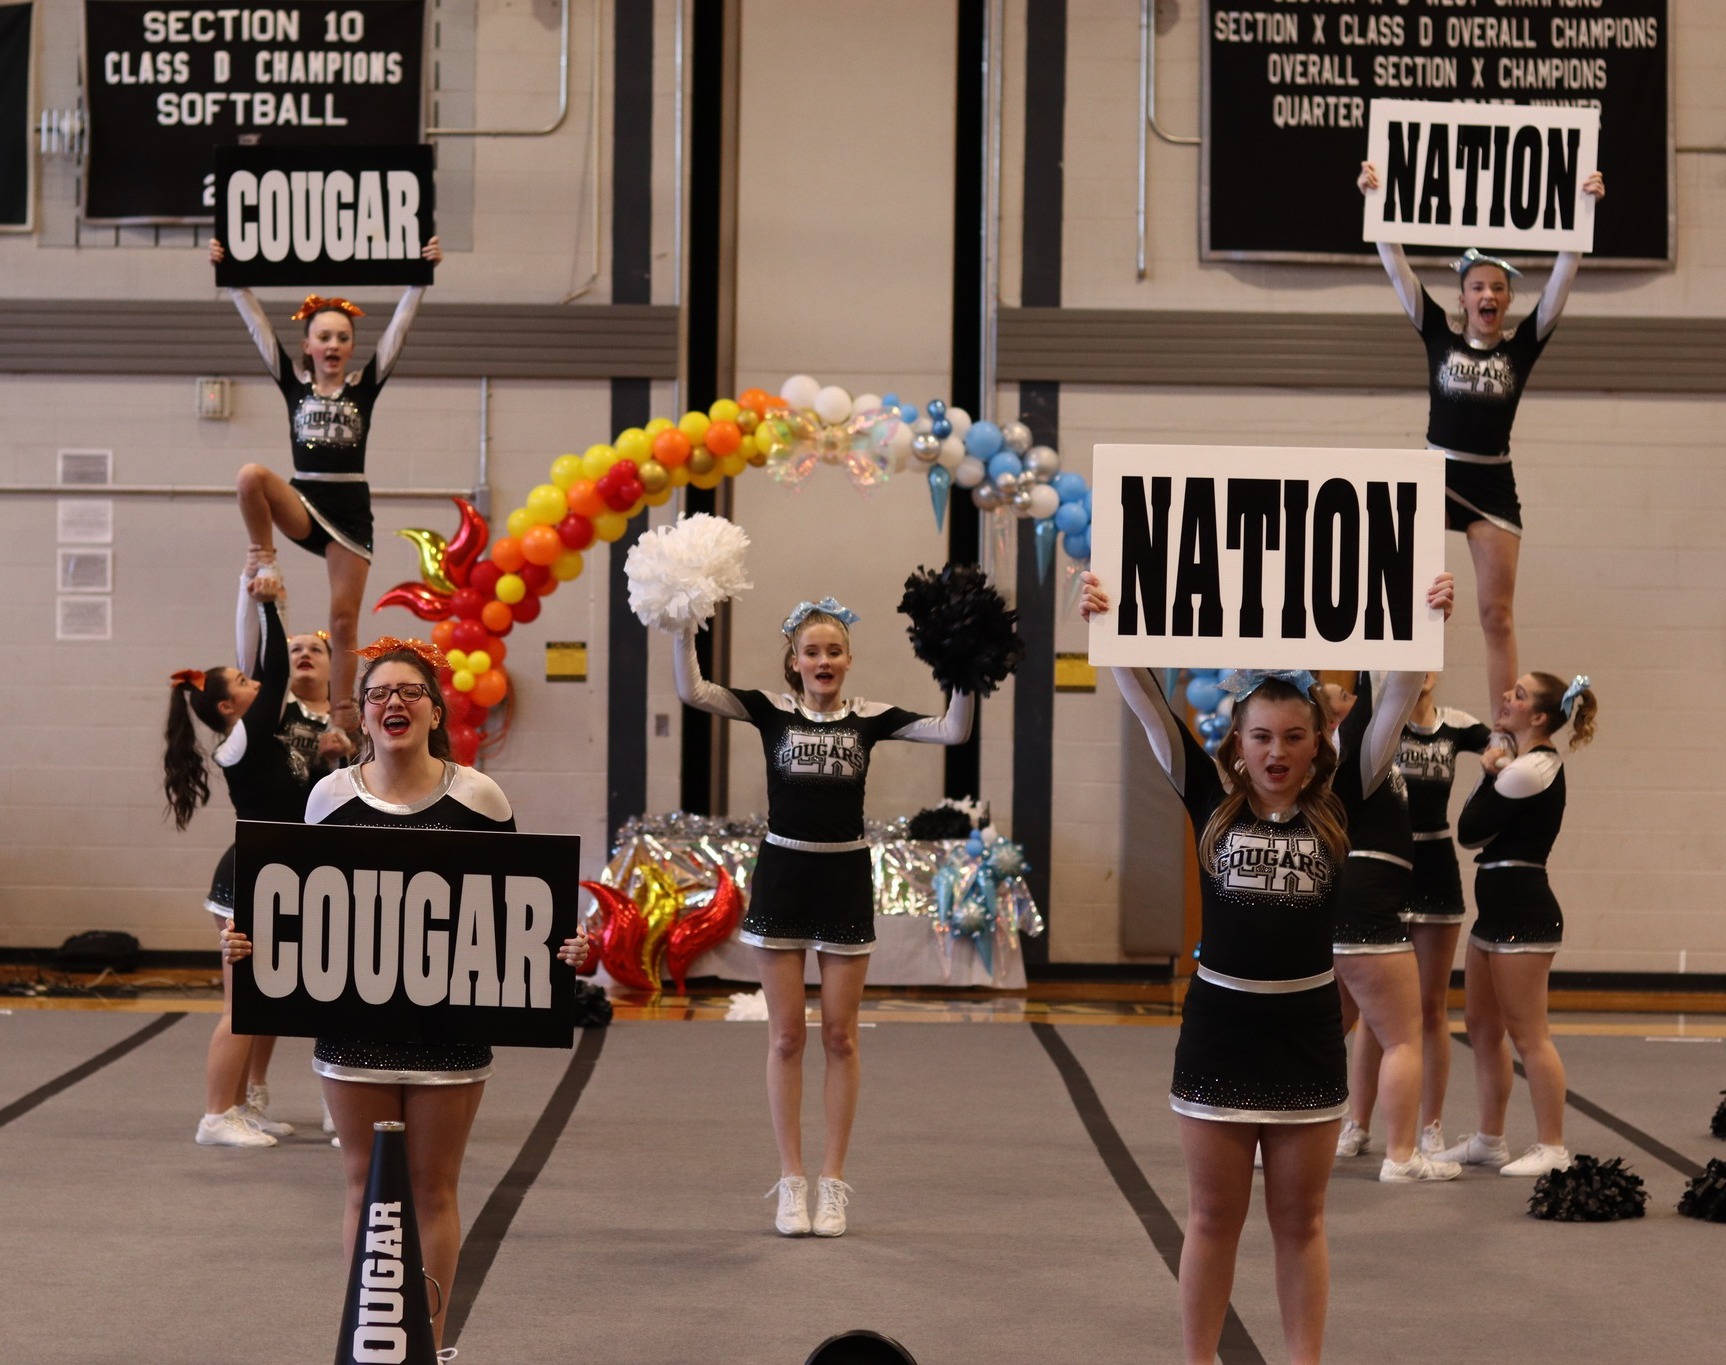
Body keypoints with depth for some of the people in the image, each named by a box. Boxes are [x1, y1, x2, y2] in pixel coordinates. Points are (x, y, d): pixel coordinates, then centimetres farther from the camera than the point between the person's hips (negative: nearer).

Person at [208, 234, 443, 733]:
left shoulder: (364, 387, 5)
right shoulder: (294, 385, 6)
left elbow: (399, 327, -1)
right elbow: (257, 324, 1)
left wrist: (422, 275, -9)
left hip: (350, 510, 0)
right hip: (303, 503, 0)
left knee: (344, 620, -2)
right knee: (251, 476, -31)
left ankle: (343, 719, 5)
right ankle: (265, 561, -10)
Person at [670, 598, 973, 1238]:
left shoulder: (869, 718, 0)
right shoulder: (772, 709, -1)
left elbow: (953, 730, -8)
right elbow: (692, 691, -13)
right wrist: (684, 627, -24)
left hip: (846, 879, 1)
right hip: (782, 874, 0)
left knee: (840, 1035, 5)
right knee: (785, 1035, 3)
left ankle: (832, 1180, 14)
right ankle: (791, 1180, 12)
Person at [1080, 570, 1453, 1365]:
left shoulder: (1335, 809, -1)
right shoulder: (1211, 801, -2)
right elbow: (1147, 705, -9)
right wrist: (1107, 628, -20)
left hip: (1307, 1035, 1)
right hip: (1218, 1030, 0)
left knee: (1300, 1222, 10)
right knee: (1213, 1220, 9)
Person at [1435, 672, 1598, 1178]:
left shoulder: (1528, 770, -17)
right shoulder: (1527, 763, 14)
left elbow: (1469, 831, -16)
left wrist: (1488, 773, -5)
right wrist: (1494, 771, 2)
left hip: (1522, 912, -11)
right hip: (1499, 909, 11)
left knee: (1527, 1033, -3)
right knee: (1482, 1026, 14)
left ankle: (1551, 1148, 5)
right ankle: (1489, 1139, 22)